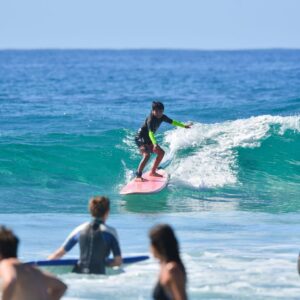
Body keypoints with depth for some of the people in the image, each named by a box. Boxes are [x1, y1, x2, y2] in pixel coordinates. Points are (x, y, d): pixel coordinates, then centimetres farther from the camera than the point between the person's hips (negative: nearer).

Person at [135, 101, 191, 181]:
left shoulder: (162, 117, -2)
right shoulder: (150, 120, -28)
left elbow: (172, 122, 15)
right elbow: (150, 133, -42)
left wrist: (184, 126, 20)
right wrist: (155, 144, -56)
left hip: (148, 140, 10)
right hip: (140, 139, -10)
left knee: (161, 153, 15)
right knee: (147, 155, -30)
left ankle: (153, 172, 25)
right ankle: (138, 176, -33)